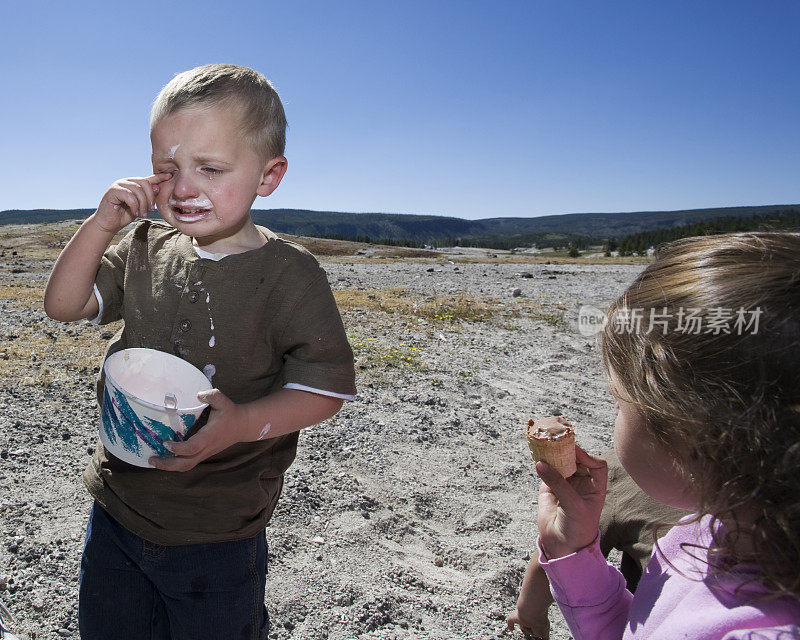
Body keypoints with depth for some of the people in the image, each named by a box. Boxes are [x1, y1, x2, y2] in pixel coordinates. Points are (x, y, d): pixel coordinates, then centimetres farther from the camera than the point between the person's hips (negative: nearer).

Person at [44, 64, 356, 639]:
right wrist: (102, 224, -10)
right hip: (117, 508, 6)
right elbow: (64, 305, 2)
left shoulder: (289, 274, -17)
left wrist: (244, 422, -32)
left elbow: (327, 384, -17)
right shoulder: (147, 248, 1)